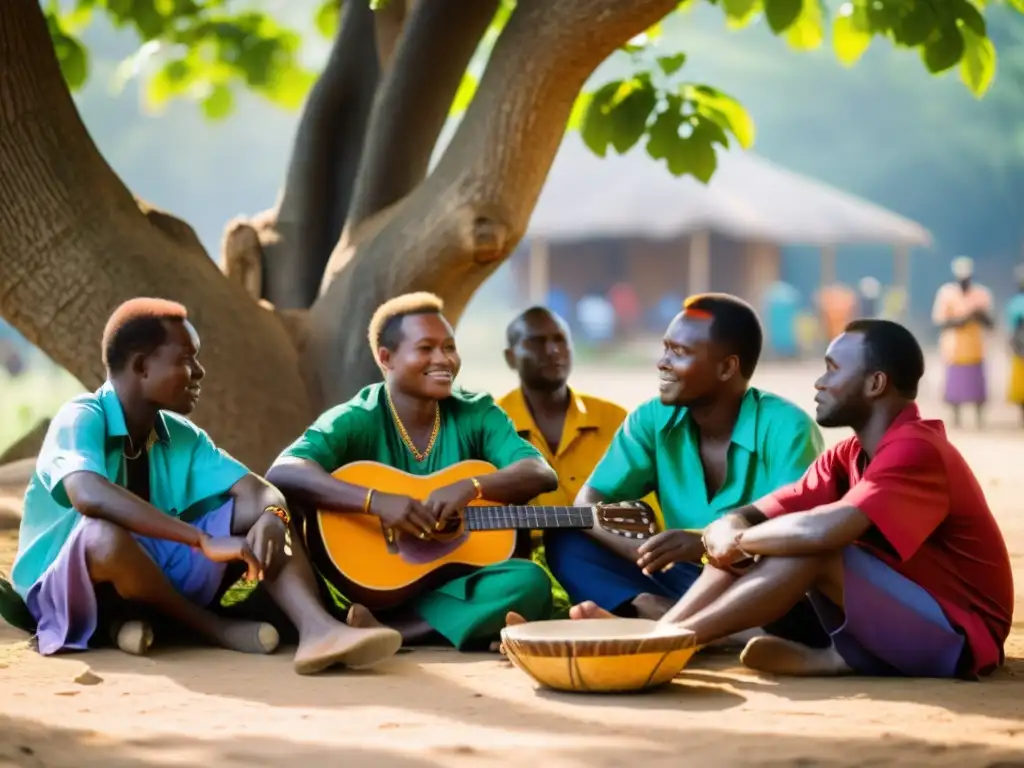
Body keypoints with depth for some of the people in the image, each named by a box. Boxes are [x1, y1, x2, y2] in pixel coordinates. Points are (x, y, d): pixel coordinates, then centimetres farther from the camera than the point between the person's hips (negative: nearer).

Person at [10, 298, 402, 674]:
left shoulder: (181, 435, 4)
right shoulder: (81, 419, -17)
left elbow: (257, 488, -5)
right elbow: (89, 496, -38)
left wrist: (271, 516, -31)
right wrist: (204, 541, -40)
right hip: (66, 587, -6)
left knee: (255, 511, -8)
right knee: (104, 535, -39)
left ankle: (318, 630, -34)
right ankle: (213, 627, -13)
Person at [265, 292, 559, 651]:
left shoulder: (476, 414, 3)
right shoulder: (354, 421, -7)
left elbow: (542, 474, -11)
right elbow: (282, 472, -25)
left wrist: (472, 487, -30)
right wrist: (375, 500, -37)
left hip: (453, 584, 3)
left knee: (531, 581, -29)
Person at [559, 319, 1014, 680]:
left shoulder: (915, 451, -21)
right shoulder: (849, 457, 8)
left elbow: (823, 530, -36)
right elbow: (753, 517, 3)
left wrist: (741, 541, -18)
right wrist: (729, 533, -22)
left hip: (957, 636, -9)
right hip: (892, 625, 9)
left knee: (815, 549, -28)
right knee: (760, 543, -2)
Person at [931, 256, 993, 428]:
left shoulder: (982, 294, 2)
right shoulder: (946, 293, -4)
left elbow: (989, 323, 5)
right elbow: (938, 321, -5)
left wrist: (981, 316, -17)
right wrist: (957, 321, -21)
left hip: (975, 348, 1)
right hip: (955, 348, -1)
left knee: (978, 384, 1)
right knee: (955, 385, -1)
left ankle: (980, 419, 11)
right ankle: (956, 417, 12)